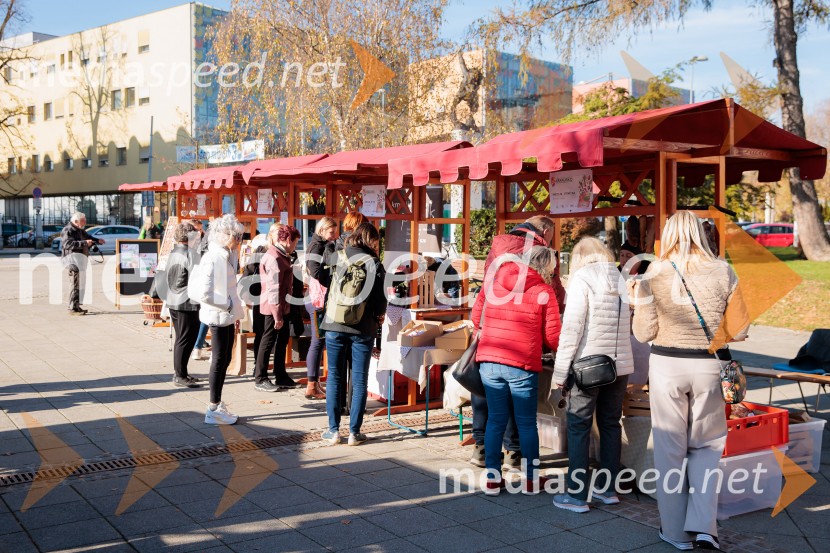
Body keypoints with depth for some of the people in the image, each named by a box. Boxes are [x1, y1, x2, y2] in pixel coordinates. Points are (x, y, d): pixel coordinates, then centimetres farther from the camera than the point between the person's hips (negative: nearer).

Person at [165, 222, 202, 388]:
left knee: (181, 338, 17)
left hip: (173, 302, 9)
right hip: (187, 304, -9)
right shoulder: (189, 254, -16)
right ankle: (180, 376, 1)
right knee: (186, 339, -3)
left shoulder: (173, 252, 11)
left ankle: (179, 373, 24)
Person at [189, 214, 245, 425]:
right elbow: (202, 293, -30)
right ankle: (213, 410, 11)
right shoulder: (213, 259, -22)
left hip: (227, 316, 9)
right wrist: (227, 304, -21)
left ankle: (218, 404, 28)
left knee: (225, 359, 16)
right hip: (218, 318, -9)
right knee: (220, 360, 0)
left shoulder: (225, 255, 9)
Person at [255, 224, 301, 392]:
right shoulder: (274, 258, -20)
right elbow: (273, 289, -22)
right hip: (274, 308, -10)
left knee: (282, 340, 16)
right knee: (268, 340, 0)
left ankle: (281, 376, 27)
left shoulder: (281, 256, 12)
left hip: (283, 307, 10)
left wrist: (283, 312, 14)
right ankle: (260, 379, 11)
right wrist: (277, 315, -21)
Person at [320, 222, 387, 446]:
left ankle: (333, 431, 11)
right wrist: (378, 316, 14)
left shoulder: (338, 258, 3)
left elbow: (325, 287, 5)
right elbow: (380, 299, -6)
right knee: (359, 381, 6)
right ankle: (354, 432, 9)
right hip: (363, 329, -2)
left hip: (334, 326, 2)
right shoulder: (374, 264, -6)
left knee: (334, 378, 10)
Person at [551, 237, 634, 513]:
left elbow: (572, 327, -14)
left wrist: (560, 370, -11)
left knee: (579, 427, 2)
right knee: (610, 425, 15)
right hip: (620, 364, 6)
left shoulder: (582, 278, -9)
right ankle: (608, 489, 24)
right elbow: (629, 326, 9)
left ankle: (577, 495, 4)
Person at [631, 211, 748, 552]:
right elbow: (739, 331, 0)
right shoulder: (722, 271, -4)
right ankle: (703, 526, 7)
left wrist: (638, 301, 11)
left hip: (666, 364, -1)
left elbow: (644, 334, -4)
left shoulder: (654, 274, -6)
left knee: (669, 448, 11)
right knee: (705, 447, 16)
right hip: (709, 366, 1)